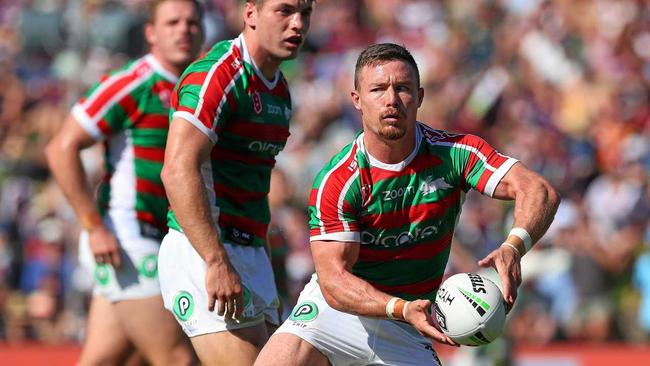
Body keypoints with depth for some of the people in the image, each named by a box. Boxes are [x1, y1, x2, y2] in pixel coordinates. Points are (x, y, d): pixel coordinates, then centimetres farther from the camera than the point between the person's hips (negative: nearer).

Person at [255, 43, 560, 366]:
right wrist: (401, 309, -38)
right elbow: (334, 279, -21)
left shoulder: (454, 152, -11)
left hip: (408, 334, 2)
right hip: (338, 311, -2)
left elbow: (538, 190, -19)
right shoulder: (335, 181, -17)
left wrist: (512, 248, -40)